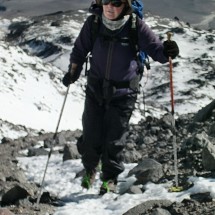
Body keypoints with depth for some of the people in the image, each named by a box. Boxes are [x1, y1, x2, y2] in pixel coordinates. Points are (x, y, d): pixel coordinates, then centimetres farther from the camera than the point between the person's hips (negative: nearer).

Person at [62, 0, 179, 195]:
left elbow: (156, 49, -12)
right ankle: (90, 168, 36)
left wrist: (167, 52, -33)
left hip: (123, 93, -2)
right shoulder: (93, 23, -9)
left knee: (115, 140, 0)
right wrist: (73, 72, 0)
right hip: (96, 89, 2)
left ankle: (110, 180, 22)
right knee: (91, 136, 6)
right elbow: (80, 50, 7)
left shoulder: (136, 26, -17)